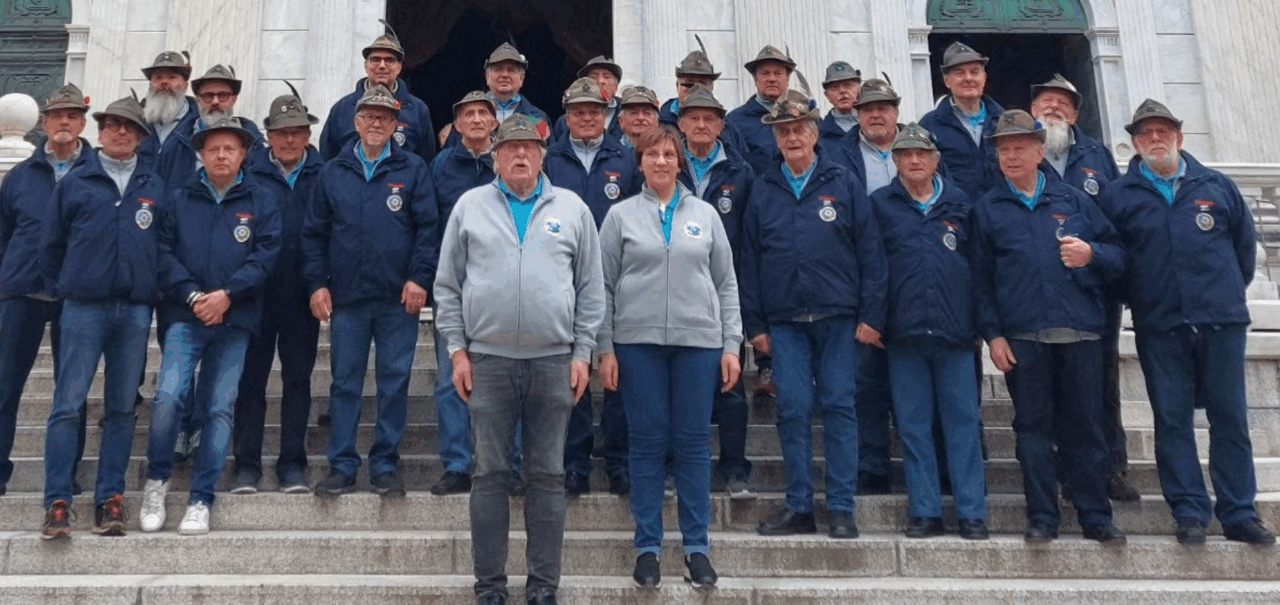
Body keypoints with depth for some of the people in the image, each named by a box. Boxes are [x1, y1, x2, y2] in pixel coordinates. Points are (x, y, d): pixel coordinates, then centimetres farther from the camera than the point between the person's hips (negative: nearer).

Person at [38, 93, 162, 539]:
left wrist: (156, 289, 9)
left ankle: (110, 499, 11)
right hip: (84, 308, -1)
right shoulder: (74, 182, 6)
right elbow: (51, 244, 10)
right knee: (68, 405, -5)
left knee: (121, 408, 5)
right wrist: (61, 289, 9)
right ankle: (57, 502, 0)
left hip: (135, 311, 2)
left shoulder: (155, 188, 11)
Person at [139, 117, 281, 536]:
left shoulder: (261, 201, 8)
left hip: (235, 320, 0)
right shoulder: (179, 199, 11)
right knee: (168, 396, -15)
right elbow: (164, 252, 3)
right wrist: (192, 296, -10)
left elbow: (266, 254, -2)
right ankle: (157, 478, 10)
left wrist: (227, 293, -12)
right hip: (184, 315, 0)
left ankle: (200, 500, 8)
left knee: (220, 408, -1)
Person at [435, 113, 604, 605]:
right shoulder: (470, 206, 7)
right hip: (488, 359, 0)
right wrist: (457, 349, 0)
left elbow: (590, 289, 7)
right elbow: (448, 286, 7)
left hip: (554, 361, 0)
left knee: (548, 476, 6)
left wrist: (583, 352, 1)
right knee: (490, 474, 5)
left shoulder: (572, 209, 7)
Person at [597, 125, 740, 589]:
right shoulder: (621, 215, 6)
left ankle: (697, 547, 13)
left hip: (699, 341, 1)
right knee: (648, 443, 3)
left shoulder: (705, 214, 10)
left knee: (694, 444, 4)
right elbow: (604, 287, 4)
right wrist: (605, 349, -2)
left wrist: (731, 346, 3)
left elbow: (727, 285, 9)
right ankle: (647, 547, 13)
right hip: (638, 342, -1)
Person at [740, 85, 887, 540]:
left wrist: (871, 315, -5)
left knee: (839, 407, 0)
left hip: (838, 317, -1)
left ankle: (842, 508, 8)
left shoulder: (844, 186, 5)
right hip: (784, 320, 2)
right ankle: (799, 506, 11)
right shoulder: (762, 191, 10)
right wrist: (755, 324, 4)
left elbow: (871, 255, 2)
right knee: (793, 409, 1)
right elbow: (749, 260, 9)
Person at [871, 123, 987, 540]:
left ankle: (972, 512, 9)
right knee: (914, 425, 3)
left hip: (955, 332, 1)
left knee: (963, 422, 2)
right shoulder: (880, 204, 8)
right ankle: (926, 512, 11)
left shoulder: (959, 204, 12)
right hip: (904, 332, 0)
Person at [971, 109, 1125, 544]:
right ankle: (1042, 518, 10)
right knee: (1033, 427, 2)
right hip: (1021, 337, -1)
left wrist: (1092, 254, -10)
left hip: (1080, 333, 1)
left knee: (1083, 425, 5)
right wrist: (992, 334, -3)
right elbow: (981, 278, 5)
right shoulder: (987, 209, 10)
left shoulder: (1073, 200, 14)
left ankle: (1095, 517, 15)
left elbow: (1117, 256, 13)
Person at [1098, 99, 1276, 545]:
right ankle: (1189, 513, 9)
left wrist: (1230, 292, 13)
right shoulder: (1118, 195, 4)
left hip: (1221, 322, 1)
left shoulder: (1216, 186, 9)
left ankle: (1238, 513, 13)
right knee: (1172, 420, 1)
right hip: (1159, 327, -1)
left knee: (1231, 418, 4)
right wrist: (1137, 300, 4)